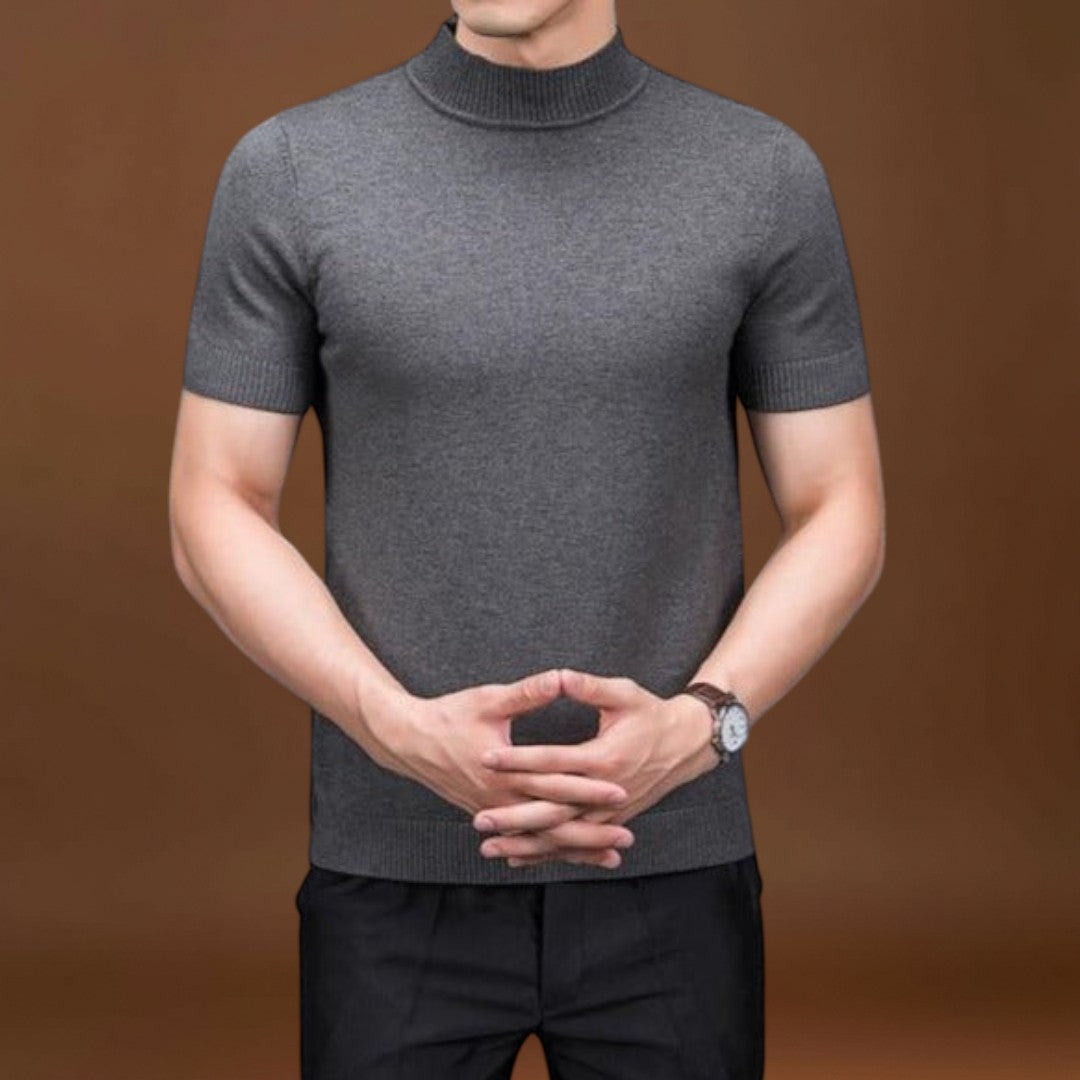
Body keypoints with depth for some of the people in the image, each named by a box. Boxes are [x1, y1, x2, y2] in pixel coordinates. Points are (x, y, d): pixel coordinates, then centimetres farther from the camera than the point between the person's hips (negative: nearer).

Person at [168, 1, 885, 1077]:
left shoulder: (766, 174, -1)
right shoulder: (287, 169, -2)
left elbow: (839, 517, 2)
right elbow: (215, 511, -1)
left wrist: (700, 722, -16)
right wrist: (405, 730, -16)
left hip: (673, 873, 1)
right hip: (394, 881, 0)